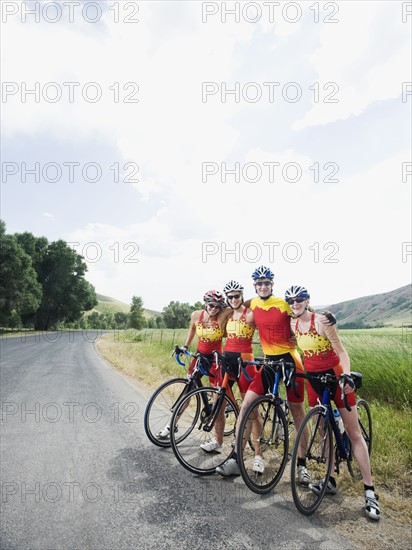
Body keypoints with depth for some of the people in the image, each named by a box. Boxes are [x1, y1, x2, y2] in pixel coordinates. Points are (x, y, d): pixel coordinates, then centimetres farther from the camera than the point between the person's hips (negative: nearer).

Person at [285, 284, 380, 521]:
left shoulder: (322, 321, -18)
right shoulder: (292, 324, -1)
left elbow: (342, 352, -17)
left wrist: (347, 376, -29)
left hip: (334, 375, -5)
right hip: (313, 379, 5)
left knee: (354, 433, 0)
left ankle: (370, 491, 7)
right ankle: (330, 481, 24)